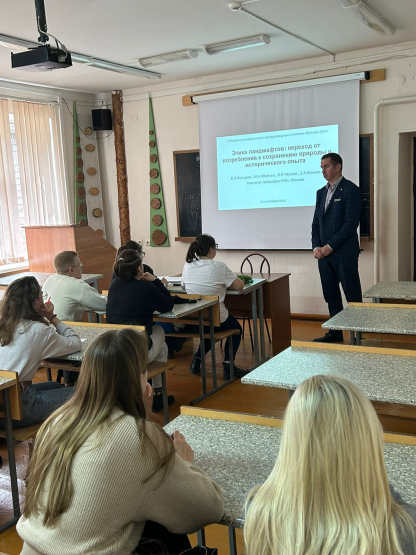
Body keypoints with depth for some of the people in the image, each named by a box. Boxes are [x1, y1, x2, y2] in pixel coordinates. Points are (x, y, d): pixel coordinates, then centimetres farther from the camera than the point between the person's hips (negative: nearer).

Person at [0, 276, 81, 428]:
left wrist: (48, 320, 11)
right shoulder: (38, 330, -14)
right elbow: (76, 344, -3)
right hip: (17, 407, -8)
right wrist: (53, 318, 3)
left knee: (56, 386, 28)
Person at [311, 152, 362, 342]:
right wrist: (316, 247, -1)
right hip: (324, 253, 7)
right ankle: (335, 332, 19)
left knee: (353, 297, -2)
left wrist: (330, 246, -15)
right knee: (331, 296, 11)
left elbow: (351, 223, -13)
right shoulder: (321, 192, 16)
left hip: (344, 253, -7)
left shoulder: (350, 189, -5)